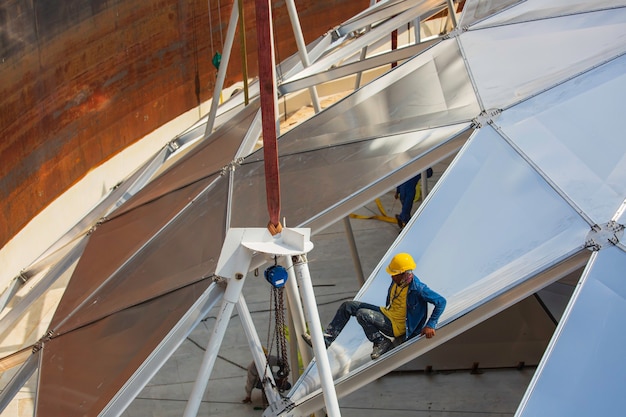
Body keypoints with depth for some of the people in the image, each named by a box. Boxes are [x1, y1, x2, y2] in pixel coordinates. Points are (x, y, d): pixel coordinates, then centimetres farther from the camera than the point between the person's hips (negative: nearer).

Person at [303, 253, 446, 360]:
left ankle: (381, 342, -10)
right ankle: (325, 340, 1)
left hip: (398, 326, -9)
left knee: (362, 314, -31)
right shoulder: (397, 281, -1)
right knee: (348, 306, 1)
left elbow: (441, 302, -25)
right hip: (387, 313, 9)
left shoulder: (417, 288, -25)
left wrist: (430, 325, -28)